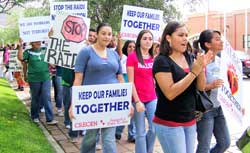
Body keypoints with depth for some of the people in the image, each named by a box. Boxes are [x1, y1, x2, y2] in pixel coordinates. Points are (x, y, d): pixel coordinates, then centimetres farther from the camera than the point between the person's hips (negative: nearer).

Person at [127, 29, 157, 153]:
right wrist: (137, 101, -13)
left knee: (154, 129, 8)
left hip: (152, 99, 5)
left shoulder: (154, 58, 8)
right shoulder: (132, 56, -7)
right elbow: (130, 81, -9)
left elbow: (155, 79, 13)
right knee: (140, 132, 3)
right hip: (138, 99, -5)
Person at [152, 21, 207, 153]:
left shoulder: (188, 58, 6)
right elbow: (170, 93, -22)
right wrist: (193, 72, -22)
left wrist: (201, 68, -11)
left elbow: (201, 87, 6)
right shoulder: (162, 61, -13)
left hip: (190, 121, 6)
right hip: (169, 124, -6)